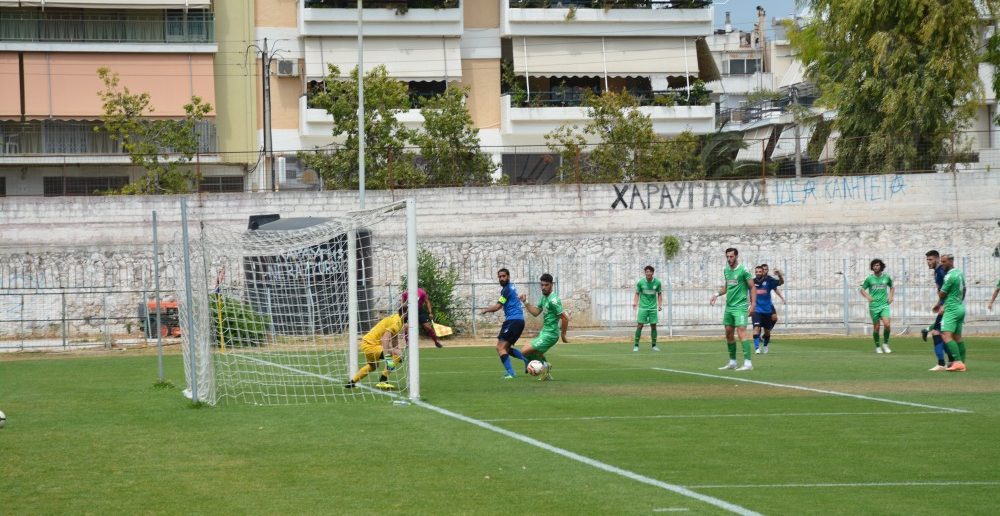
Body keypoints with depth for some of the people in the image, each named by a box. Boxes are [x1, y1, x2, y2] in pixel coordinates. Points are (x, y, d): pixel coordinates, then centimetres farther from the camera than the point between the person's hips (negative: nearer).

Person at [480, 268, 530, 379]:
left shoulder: (507, 289, -11)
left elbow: (496, 307, -12)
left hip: (513, 319, -10)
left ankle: (510, 373, -22)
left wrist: (485, 310, 4)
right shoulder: (511, 287, 18)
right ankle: (527, 359, 4)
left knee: (500, 347, -12)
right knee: (506, 348, 18)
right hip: (519, 320, 10)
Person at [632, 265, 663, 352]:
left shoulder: (657, 282, 0)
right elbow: (637, 294, 4)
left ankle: (654, 345, 11)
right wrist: (635, 303, -10)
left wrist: (660, 305, 1)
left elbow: (659, 294, 10)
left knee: (653, 326, 2)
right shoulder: (640, 282, -3)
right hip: (643, 308, -1)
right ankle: (636, 345, -1)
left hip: (653, 308, 1)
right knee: (640, 325, -6)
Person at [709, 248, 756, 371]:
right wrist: (717, 294, 8)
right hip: (729, 306, 8)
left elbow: (752, 287, -7)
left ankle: (748, 363, -19)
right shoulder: (726, 270, 11)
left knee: (741, 332, -16)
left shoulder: (743, 270, -10)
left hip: (740, 306, -8)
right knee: (728, 334, 10)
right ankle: (732, 362, 22)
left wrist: (753, 304, -14)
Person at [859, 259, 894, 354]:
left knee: (887, 324, -16)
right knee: (876, 327, 3)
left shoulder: (886, 277, 5)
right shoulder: (869, 278, 0)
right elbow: (861, 289, 9)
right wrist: (867, 296, -9)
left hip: (884, 305, 0)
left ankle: (885, 344, 3)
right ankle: (877, 347, 20)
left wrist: (890, 296, 7)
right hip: (874, 306, 0)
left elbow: (892, 287, 23)